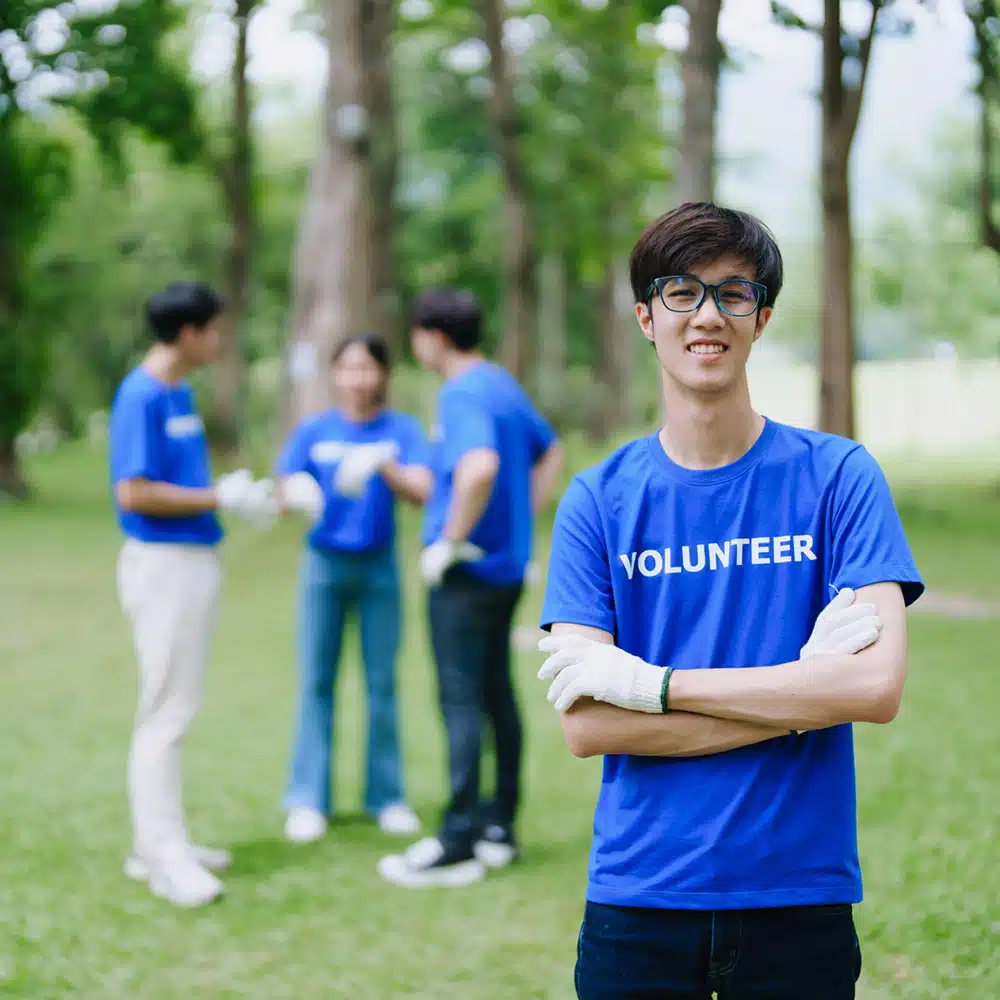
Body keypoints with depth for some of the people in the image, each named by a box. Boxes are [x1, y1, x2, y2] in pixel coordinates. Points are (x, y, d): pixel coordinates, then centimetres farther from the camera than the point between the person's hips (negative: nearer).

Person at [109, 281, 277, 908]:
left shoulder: (179, 393, 12)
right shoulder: (142, 397, -15)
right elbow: (134, 493, -21)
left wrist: (237, 491, 7)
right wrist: (220, 499, -16)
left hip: (196, 560, 10)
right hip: (164, 564, -10)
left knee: (174, 709, 14)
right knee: (166, 710, -6)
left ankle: (158, 844, 22)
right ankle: (164, 856, -1)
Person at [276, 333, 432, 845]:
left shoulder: (401, 430, -2)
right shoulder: (313, 431, 0)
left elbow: (421, 491, -14)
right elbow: (285, 491, -4)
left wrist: (382, 465, -33)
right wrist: (298, 495, -28)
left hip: (379, 566, 0)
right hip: (324, 565, 0)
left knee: (382, 682, 4)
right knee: (316, 682, 2)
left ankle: (387, 797, 13)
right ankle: (308, 800, 7)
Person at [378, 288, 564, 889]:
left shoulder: (464, 395, -16)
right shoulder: (503, 385, 13)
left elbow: (480, 466, -35)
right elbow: (551, 451, 27)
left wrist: (451, 540, -24)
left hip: (468, 570, -9)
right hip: (507, 564, 9)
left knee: (462, 700, -6)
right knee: (497, 694, 13)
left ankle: (461, 843, -3)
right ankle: (500, 827, 20)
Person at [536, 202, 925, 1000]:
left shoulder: (838, 477, -1)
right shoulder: (598, 501, 1)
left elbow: (878, 686, -13)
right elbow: (586, 723, -8)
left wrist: (651, 681, -14)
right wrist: (799, 694, -14)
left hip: (802, 896, 0)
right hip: (638, 898, 0)